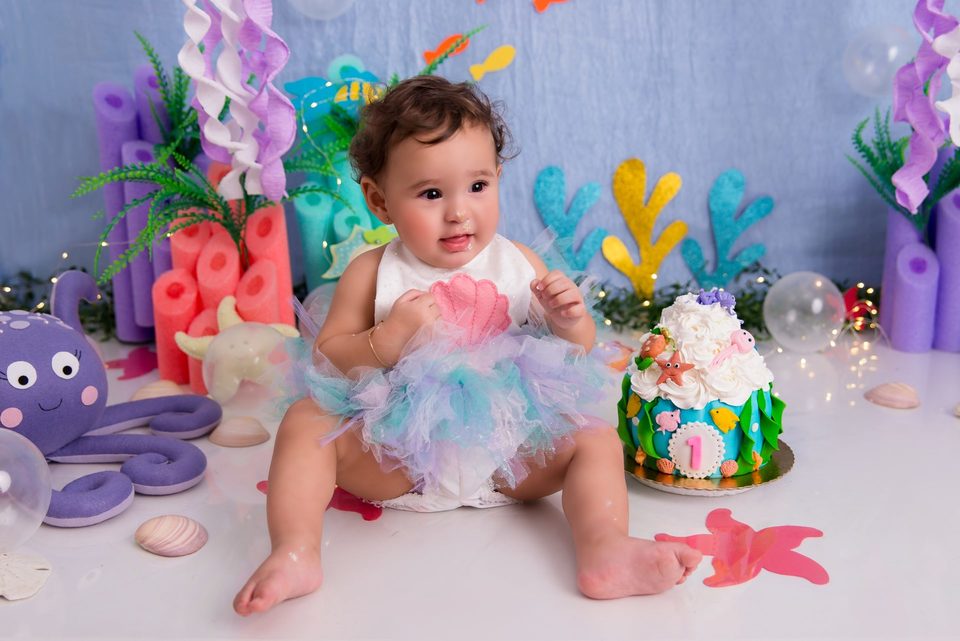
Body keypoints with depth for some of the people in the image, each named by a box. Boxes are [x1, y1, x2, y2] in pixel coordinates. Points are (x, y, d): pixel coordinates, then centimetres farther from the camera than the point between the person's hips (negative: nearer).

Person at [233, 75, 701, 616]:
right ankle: (296, 553, -28)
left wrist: (572, 321, -15)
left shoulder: (516, 264, 3)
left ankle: (606, 552, -29)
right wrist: (386, 339, -22)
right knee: (305, 421, -19)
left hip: (503, 450, 2)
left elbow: (577, 352, 9)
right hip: (395, 452, -1)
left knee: (596, 439, -13)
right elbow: (326, 357, -4)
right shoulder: (373, 274, -3)